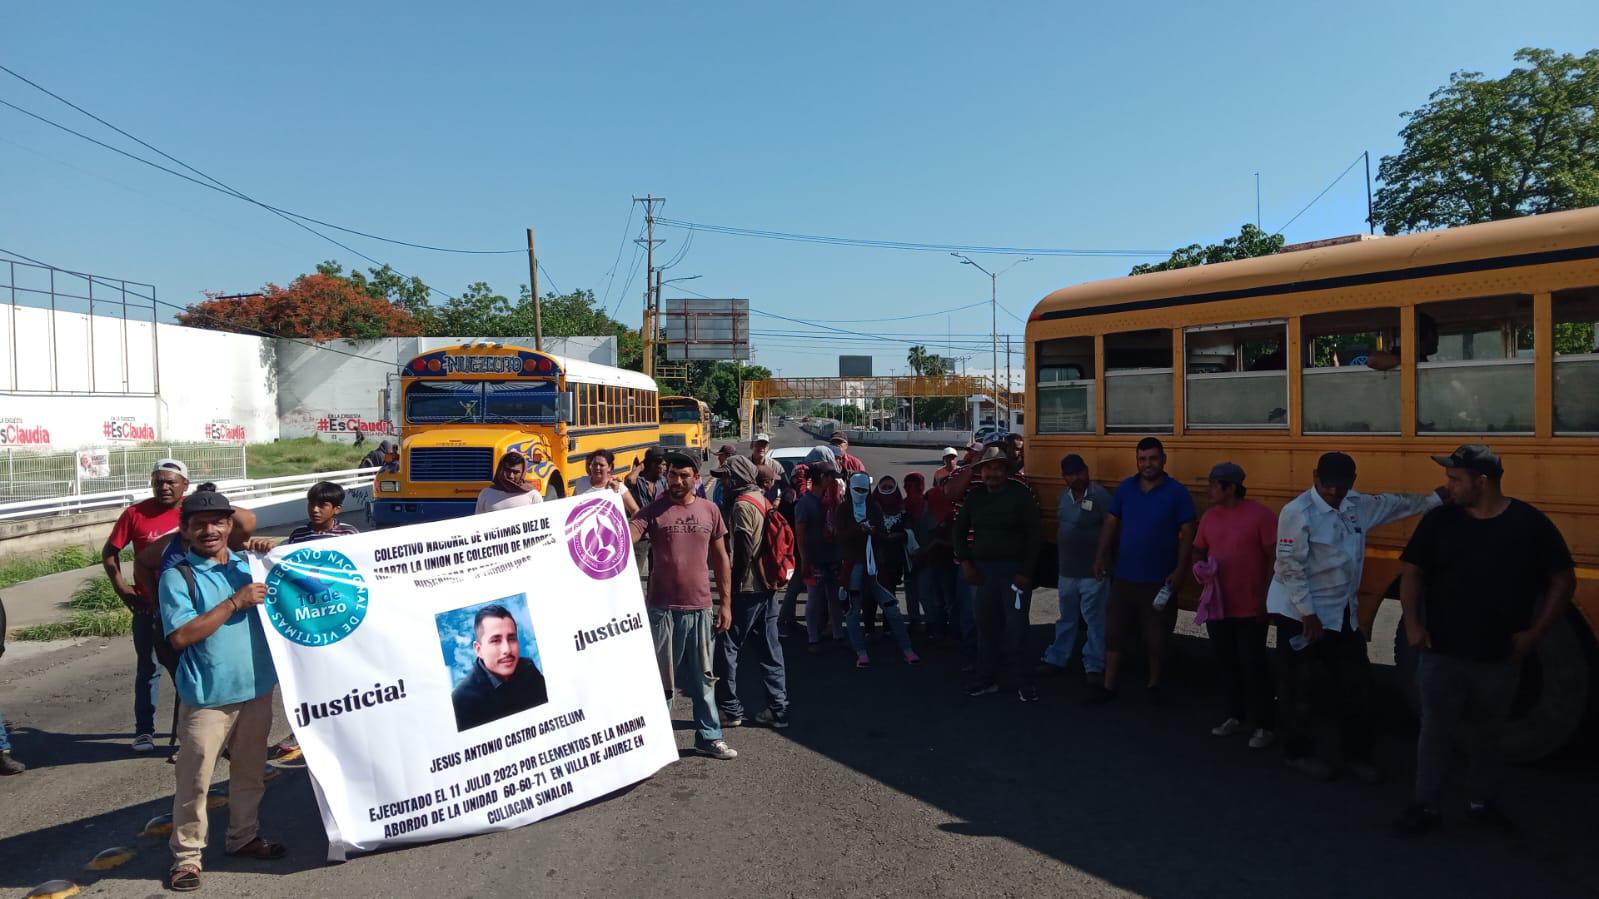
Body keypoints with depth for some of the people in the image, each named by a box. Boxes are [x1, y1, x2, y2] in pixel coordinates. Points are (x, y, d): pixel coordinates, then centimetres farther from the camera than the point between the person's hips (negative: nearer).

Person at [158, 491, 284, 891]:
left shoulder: (247, 564, 6)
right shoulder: (178, 576, -8)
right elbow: (180, 636, -17)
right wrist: (235, 603, -20)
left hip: (257, 688, 5)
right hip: (206, 695, -5)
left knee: (249, 770, 18)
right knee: (195, 778, 2)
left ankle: (244, 836, 34)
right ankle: (186, 854, 18)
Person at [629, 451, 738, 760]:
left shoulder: (710, 510, 4)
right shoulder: (653, 510, -5)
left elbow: (721, 559, 9)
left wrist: (725, 603, 7)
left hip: (701, 607, 3)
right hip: (662, 608, -3)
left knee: (703, 677, 15)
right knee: (659, 678, 8)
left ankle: (709, 737, 29)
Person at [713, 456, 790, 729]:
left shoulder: (742, 504, -13)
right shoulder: (763, 500, 13)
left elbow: (744, 549, -19)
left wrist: (733, 584, -14)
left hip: (747, 588, -9)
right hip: (768, 586, 9)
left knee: (727, 647, 0)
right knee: (769, 649, 11)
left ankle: (730, 710, 4)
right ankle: (778, 709, 14)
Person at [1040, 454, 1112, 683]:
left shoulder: (1100, 495, -13)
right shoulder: (1062, 497, 8)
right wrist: (1058, 562, 15)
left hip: (1093, 571, -6)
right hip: (1066, 571, 6)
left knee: (1095, 620, 3)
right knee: (1066, 618, 17)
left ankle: (1095, 667, 12)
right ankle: (1056, 659, 27)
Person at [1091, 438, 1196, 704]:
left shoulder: (1177, 492, -6)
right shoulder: (1124, 488, 3)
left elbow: (1187, 533, -6)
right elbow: (1111, 523, 9)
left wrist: (1180, 569, -13)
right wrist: (1102, 555, -2)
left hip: (1159, 580, -3)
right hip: (1124, 577, 3)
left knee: (1156, 637, 8)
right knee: (1114, 632, 6)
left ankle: (1154, 686, 27)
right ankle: (1109, 686, 16)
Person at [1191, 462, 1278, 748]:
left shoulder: (1260, 514, -11)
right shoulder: (1209, 516, 7)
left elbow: (1274, 558, -10)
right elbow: (1198, 551, 17)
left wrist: (1266, 597, -12)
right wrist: (1199, 566, -5)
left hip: (1250, 609, -6)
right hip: (1217, 606, 6)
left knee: (1253, 666, 0)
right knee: (1228, 664, 14)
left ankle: (1261, 725, 11)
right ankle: (1237, 716, 29)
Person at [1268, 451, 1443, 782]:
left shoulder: (1358, 505, 5)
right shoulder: (1298, 512, -18)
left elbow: (1394, 503, 24)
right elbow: (1290, 567, -19)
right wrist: (1308, 615, -19)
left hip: (1344, 613, 7)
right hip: (1302, 615, -7)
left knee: (1357, 683, 12)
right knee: (1303, 687, 3)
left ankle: (1357, 754, 27)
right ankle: (1299, 752, 20)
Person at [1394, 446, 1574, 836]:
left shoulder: (1530, 524, -7)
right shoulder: (1440, 519, -4)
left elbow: (1563, 581, 1)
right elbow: (1412, 572, 3)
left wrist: (1535, 632, -6)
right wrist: (1412, 623, -8)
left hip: (1499, 657, 0)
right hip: (1441, 653, 0)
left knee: (1489, 734, 16)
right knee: (1436, 731, 6)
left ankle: (1483, 802, 34)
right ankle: (1426, 805, 18)